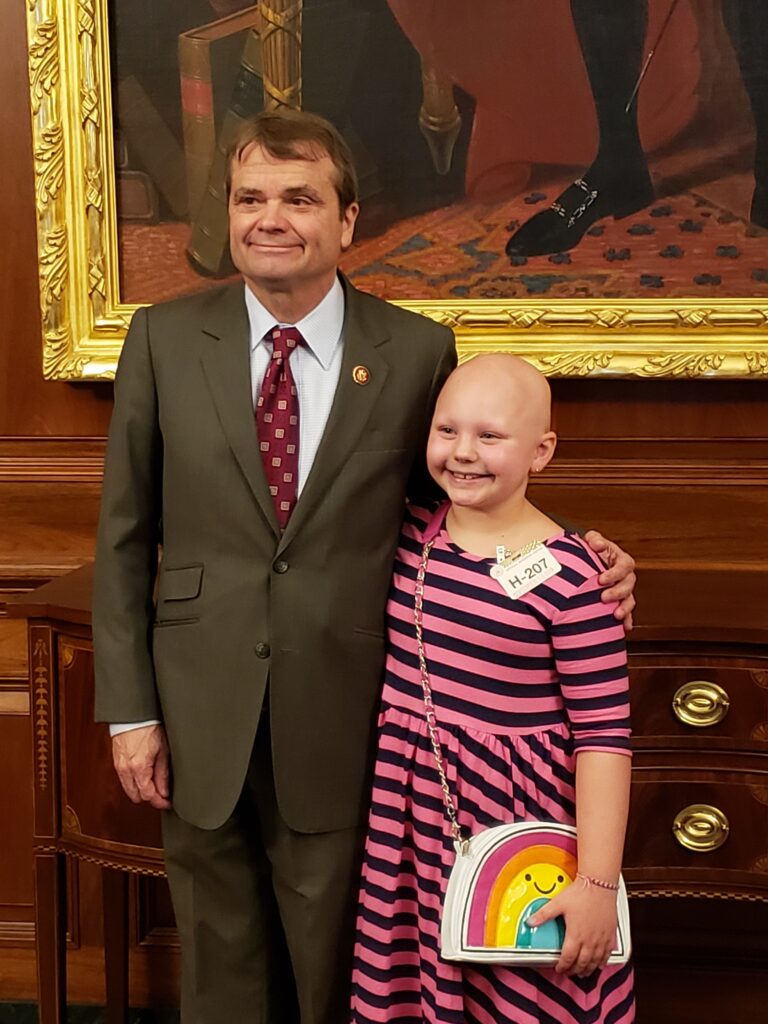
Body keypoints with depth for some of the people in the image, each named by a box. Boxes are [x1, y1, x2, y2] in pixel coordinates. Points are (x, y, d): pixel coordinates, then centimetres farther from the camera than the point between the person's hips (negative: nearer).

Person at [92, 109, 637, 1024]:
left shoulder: (418, 351, -5)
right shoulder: (163, 340, -2)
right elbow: (125, 536, 1)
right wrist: (129, 710, -1)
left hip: (341, 724, -1)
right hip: (200, 722, 1)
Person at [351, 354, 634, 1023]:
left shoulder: (567, 574, -16)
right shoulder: (411, 534, 1)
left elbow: (603, 734, -14)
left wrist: (597, 884, -15)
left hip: (517, 819, -5)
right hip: (413, 816, 5)